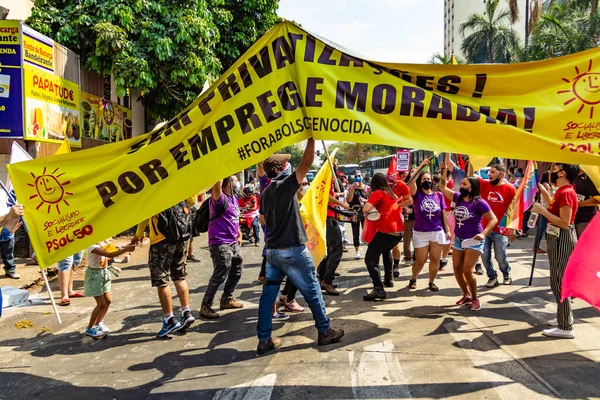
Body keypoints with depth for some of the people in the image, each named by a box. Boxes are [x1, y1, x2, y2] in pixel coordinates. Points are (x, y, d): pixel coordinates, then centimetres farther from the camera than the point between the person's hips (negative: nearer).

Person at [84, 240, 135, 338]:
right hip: (95, 274, -8)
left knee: (108, 301, 12)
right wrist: (125, 249, -36)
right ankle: (90, 328, 12)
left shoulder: (104, 243, 0)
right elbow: (109, 254, -36)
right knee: (102, 304, -5)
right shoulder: (93, 247, -26)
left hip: (104, 273, 8)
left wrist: (127, 247, -13)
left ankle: (98, 323, 31)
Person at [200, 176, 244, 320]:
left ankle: (227, 299, 35)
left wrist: (239, 234, 22)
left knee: (237, 271, 19)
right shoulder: (220, 198, -16)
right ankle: (205, 306, 2)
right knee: (220, 276, -9)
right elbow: (216, 186, -39)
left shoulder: (234, 199, 12)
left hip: (233, 243, 9)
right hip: (220, 243, -9)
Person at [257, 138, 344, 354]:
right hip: (292, 249, -7)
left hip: (272, 250, 7)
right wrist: (312, 137, -15)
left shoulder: (265, 193, 11)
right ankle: (325, 331, 16)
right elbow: (306, 163, -18)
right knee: (312, 290, 6)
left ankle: (264, 339, 9)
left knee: (268, 293, 7)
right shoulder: (285, 185, -11)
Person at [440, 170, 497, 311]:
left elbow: (493, 219, -15)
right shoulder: (458, 197, 1)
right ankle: (466, 295, 27)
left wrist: (483, 234, -28)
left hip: (473, 240, -7)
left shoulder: (479, 202, -16)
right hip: (458, 239, 7)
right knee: (457, 269, 8)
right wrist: (444, 171, -3)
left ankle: (475, 298, 7)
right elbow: (443, 187, 8)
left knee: (467, 271, -13)